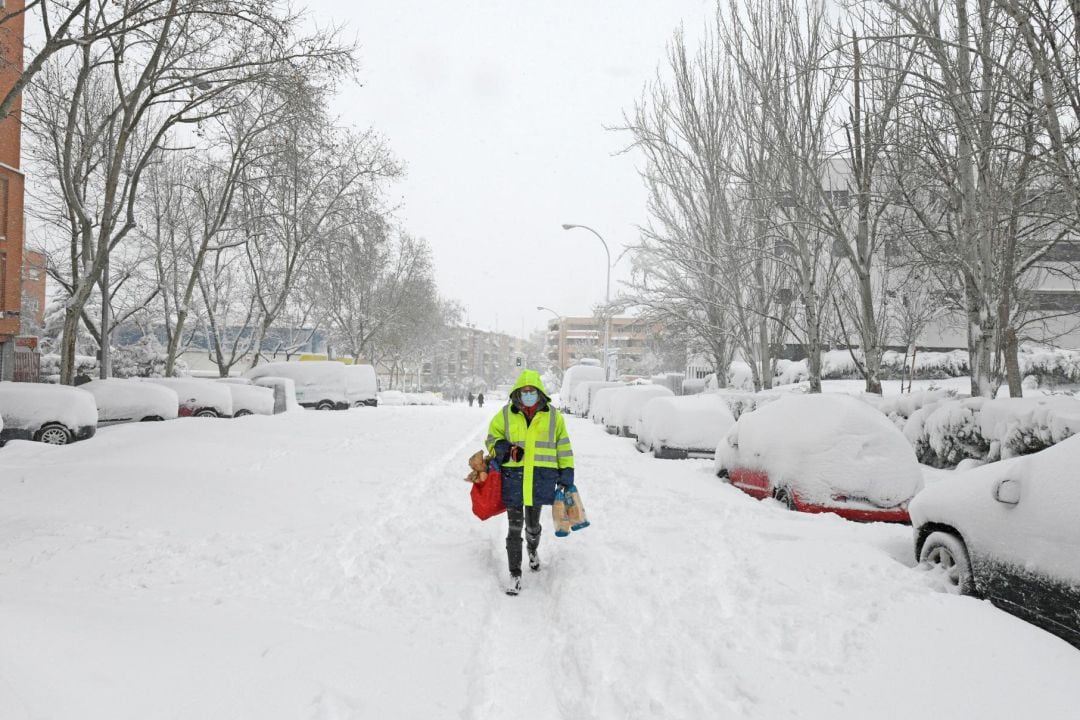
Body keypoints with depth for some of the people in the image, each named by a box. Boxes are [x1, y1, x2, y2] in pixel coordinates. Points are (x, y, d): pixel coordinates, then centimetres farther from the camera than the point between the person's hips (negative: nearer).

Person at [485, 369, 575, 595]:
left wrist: (566, 475, 7)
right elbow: (492, 438, 11)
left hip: (540, 479, 1)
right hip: (513, 478, -1)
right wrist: (504, 450, -11)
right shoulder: (505, 414, 2)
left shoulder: (553, 416, 4)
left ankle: (533, 550, 49)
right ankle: (515, 574, 10)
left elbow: (563, 448, 11)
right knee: (514, 527, -1)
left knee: (532, 524, 16)